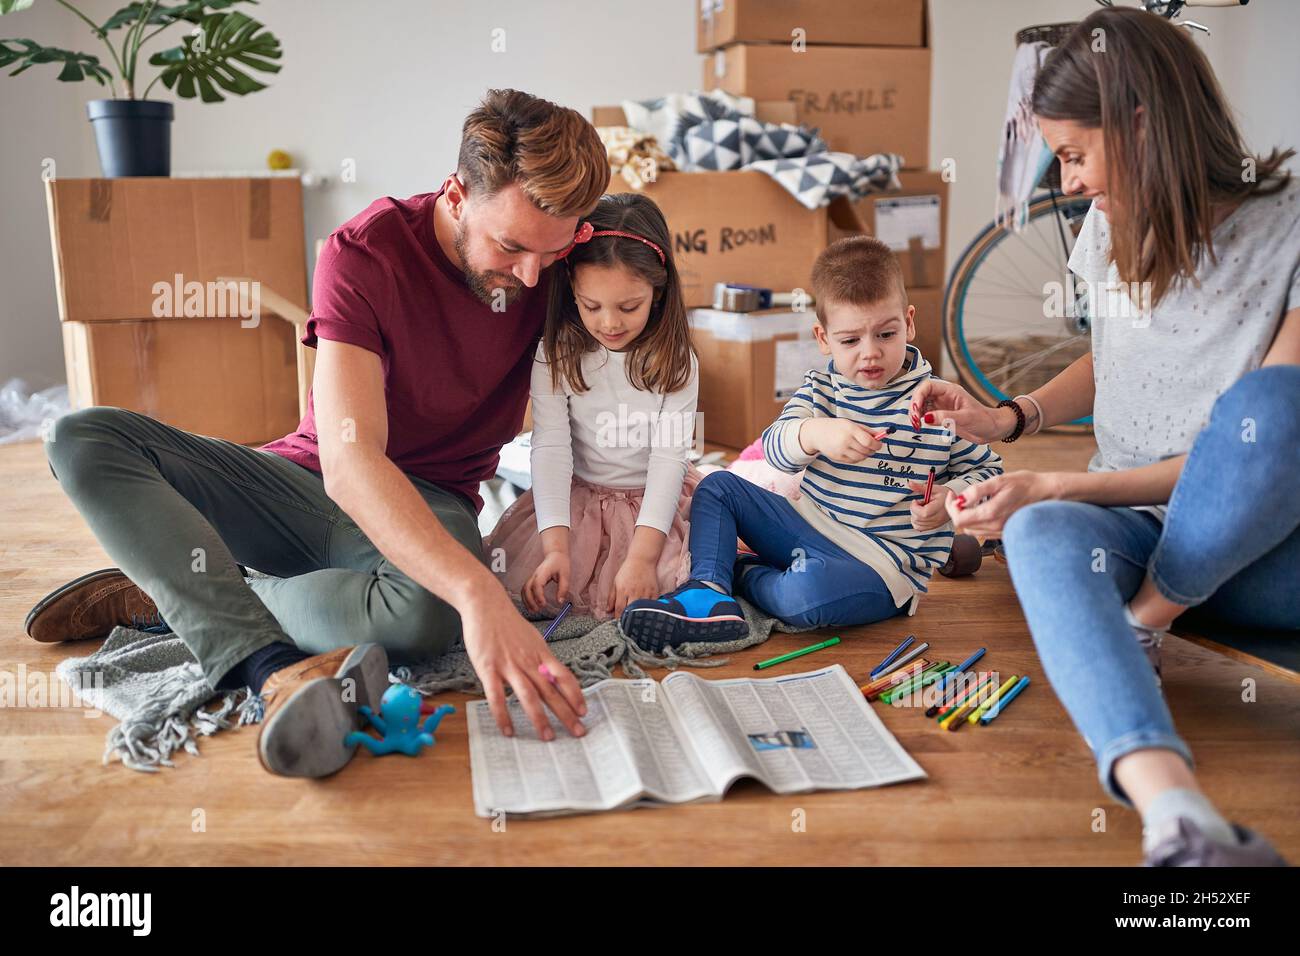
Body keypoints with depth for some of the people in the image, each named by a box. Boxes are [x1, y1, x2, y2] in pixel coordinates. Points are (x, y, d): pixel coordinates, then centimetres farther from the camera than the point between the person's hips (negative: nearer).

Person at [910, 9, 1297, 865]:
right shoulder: (1110, 226, 8)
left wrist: (1057, 486, -21)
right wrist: (1009, 419, 7)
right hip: (1135, 522, 4)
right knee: (1042, 535, -34)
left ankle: (1142, 629, -16)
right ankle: (1172, 806, -57)